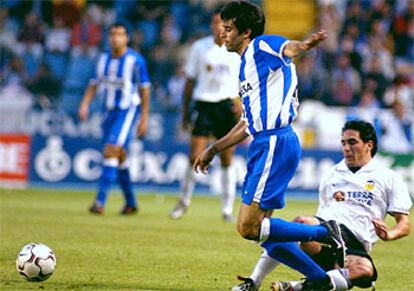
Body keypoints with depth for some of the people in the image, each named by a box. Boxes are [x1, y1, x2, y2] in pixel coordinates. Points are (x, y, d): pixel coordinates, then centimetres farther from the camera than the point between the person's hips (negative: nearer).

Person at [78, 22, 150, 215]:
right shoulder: (103, 59, 7)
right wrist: (85, 104, -5)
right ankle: (131, 203, 24)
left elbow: (144, 90, -6)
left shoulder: (135, 60, -9)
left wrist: (144, 119, -7)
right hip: (109, 111, 6)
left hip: (128, 111, -6)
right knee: (119, 157, 11)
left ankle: (100, 201, -22)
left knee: (111, 151, -19)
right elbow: (94, 84, 12)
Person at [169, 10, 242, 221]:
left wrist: (241, 101, -12)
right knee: (195, 156, -8)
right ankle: (184, 201, 12)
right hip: (204, 103, 0)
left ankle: (227, 209, 11)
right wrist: (185, 111, 8)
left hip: (228, 105, 0)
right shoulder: (200, 47, 2)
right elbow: (190, 80, 8)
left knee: (227, 160, 2)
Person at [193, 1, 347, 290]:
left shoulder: (261, 46, -5)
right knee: (261, 230, 10)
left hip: (275, 144, -10)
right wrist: (214, 149, 35)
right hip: (264, 146, 10)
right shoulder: (246, 67, 23)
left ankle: (325, 233, -4)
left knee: (249, 227, -12)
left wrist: (304, 46, -54)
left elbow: (288, 48, -30)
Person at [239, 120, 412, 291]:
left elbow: (404, 225, 10)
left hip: (354, 243, -2)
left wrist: (389, 234, -11)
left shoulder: (389, 178, 15)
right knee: (301, 222, -37)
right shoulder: (331, 174, 27)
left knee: (364, 269, -40)